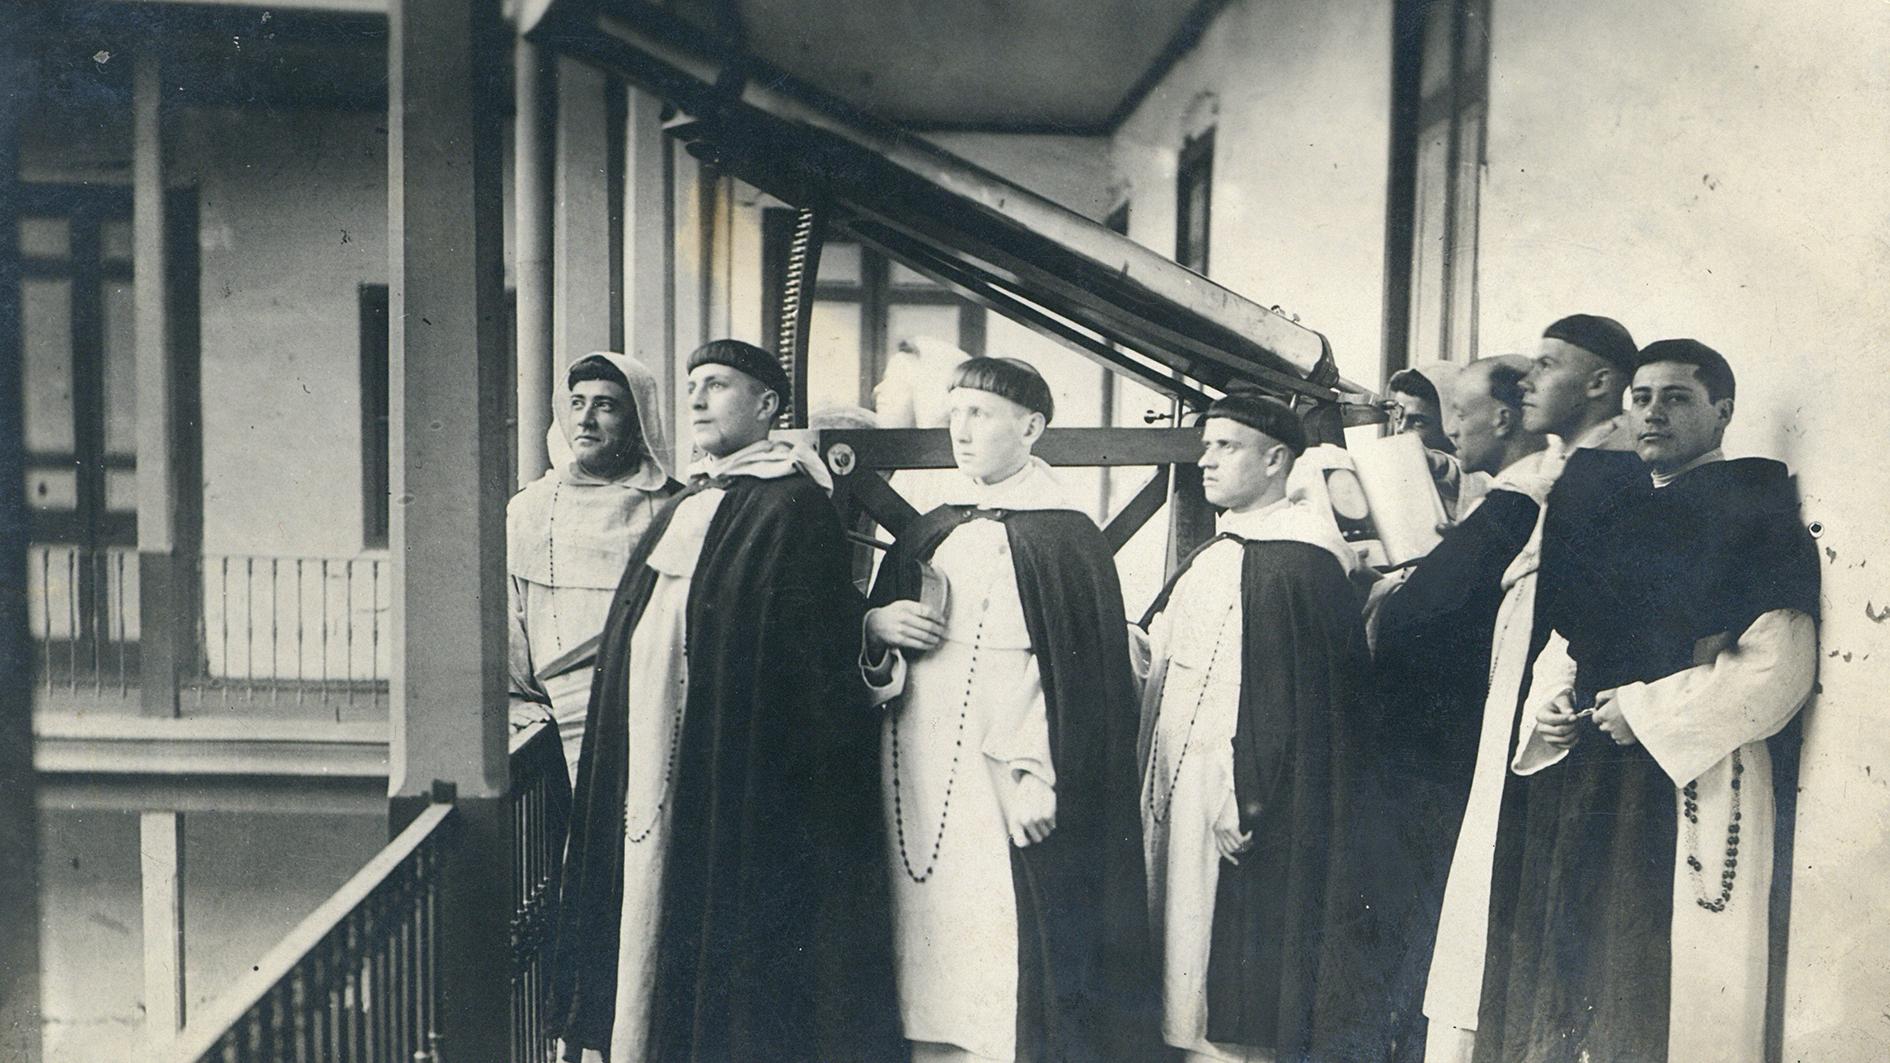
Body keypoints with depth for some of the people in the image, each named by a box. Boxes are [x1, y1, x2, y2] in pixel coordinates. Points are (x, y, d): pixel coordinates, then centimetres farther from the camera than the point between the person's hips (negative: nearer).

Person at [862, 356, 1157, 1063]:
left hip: (1003, 793, -5)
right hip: (917, 785, 6)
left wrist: (1040, 780, -15)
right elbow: (877, 667, 20)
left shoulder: (1065, 536, -3)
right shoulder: (928, 533, 15)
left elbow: (1084, 672, -9)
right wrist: (875, 626, -1)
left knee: (1001, 974, -5)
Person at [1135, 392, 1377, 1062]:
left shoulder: (1295, 563, -14)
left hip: (1237, 813, -9)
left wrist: (1241, 804, -22)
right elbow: (1153, 652, 21)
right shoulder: (1210, 559, 15)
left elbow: (1286, 696, -20)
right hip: (1180, 803, 9)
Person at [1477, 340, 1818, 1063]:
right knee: (1575, 963, 7)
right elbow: (1568, 638, 22)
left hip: (1692, 780, -6)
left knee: (1667, 978, -4)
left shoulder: (1754, 507, -3)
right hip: (1585, 777, 6)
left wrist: (1648, 708, -14)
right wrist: (1551, 697, 2)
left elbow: (1780, 667, -12)